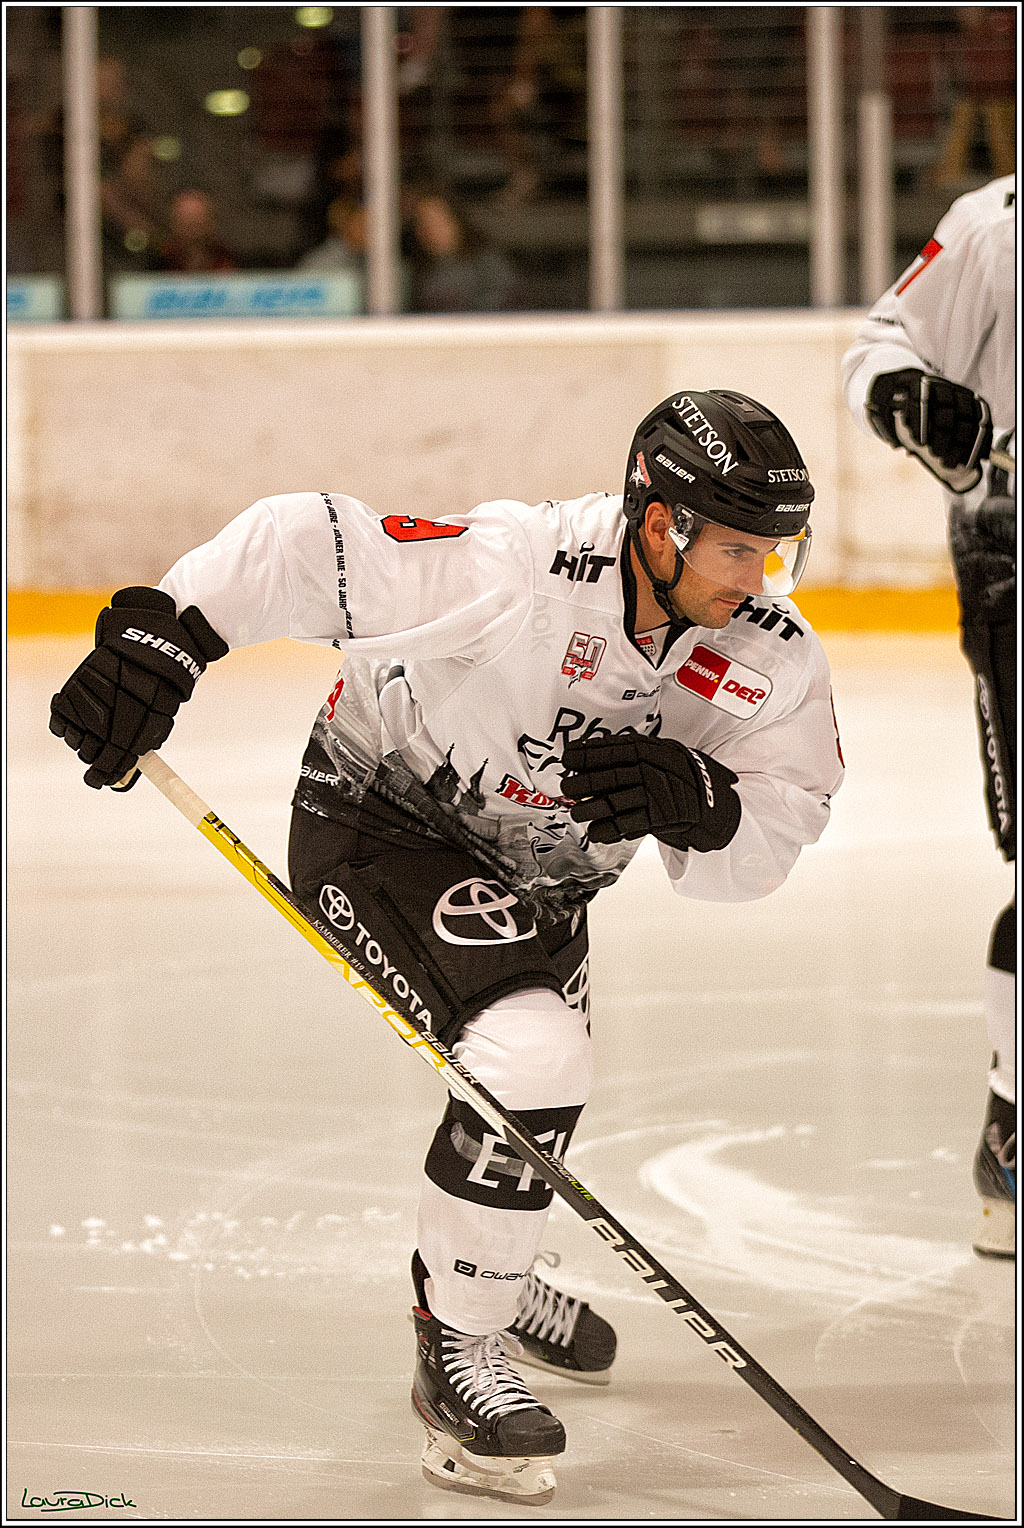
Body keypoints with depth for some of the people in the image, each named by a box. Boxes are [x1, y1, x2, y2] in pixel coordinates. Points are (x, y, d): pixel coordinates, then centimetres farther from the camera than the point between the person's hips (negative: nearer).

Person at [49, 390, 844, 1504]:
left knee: (543, 1088, 27)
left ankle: (476, 1269, 58)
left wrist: (697, 801, -36)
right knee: (531, 1060, -26)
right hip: (381, 828, -7)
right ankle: (455, 1357, -12)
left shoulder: (772, 658, -17)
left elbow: (762, 849, -15)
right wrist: (160, 638, -39)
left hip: (540, 866, 8)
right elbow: (295, 547, -32)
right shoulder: (511, 569, -35)